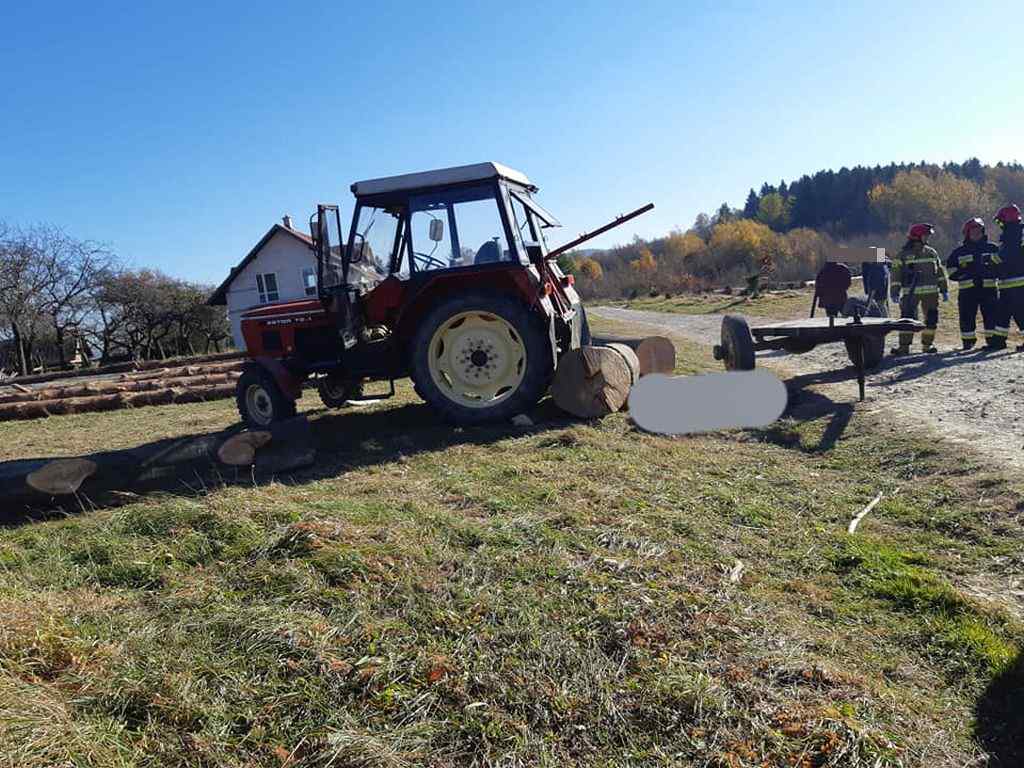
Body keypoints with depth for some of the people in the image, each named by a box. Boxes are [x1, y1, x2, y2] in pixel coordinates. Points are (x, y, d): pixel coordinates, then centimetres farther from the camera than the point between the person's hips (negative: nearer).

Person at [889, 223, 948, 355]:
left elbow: (940, 272, 17)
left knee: (931, 319, 5)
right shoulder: (903, 254, 0)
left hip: (931, 292, 4)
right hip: (910, 293, -4)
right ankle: (904, 346, -5)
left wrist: (944, 290, 13)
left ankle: (927, 344, 18)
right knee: (908, 319, -10)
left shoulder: (931, 252, 13)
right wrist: (895, 292, -6)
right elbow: (896, 274, -1)